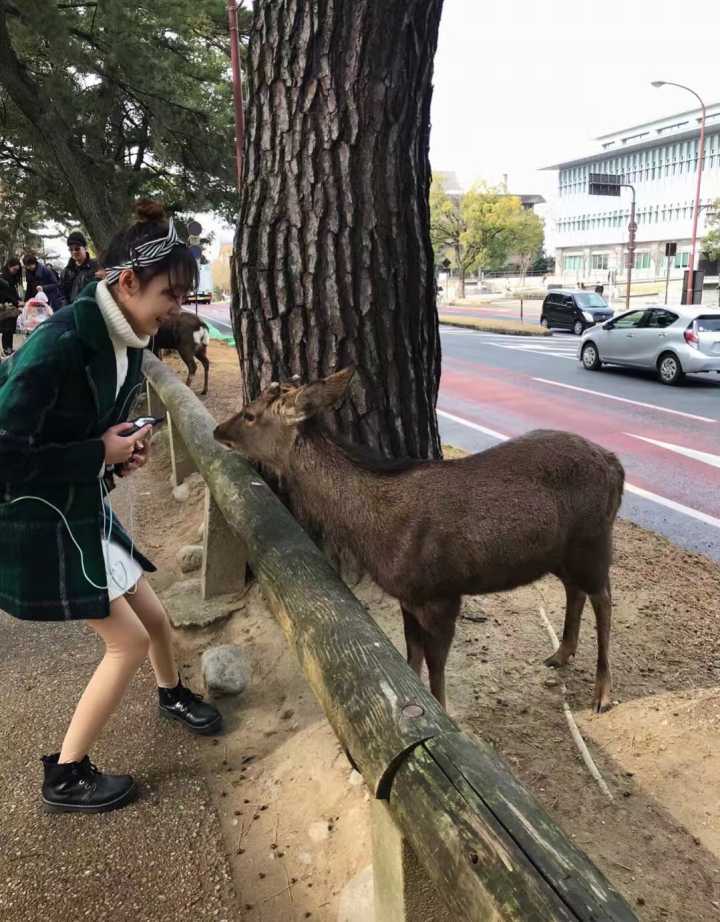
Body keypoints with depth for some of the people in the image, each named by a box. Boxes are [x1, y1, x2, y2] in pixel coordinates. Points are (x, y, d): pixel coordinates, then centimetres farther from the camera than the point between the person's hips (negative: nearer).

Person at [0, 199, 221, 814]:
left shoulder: (126, 339, -1)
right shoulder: (61, 344, -28)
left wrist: (122, 453, -4)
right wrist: (100, 453, -22)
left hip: (86, 510, 8)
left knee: (153, 617, 18)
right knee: (129, 640, -1)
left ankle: (172, 694, 50)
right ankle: (64, 778, 20)